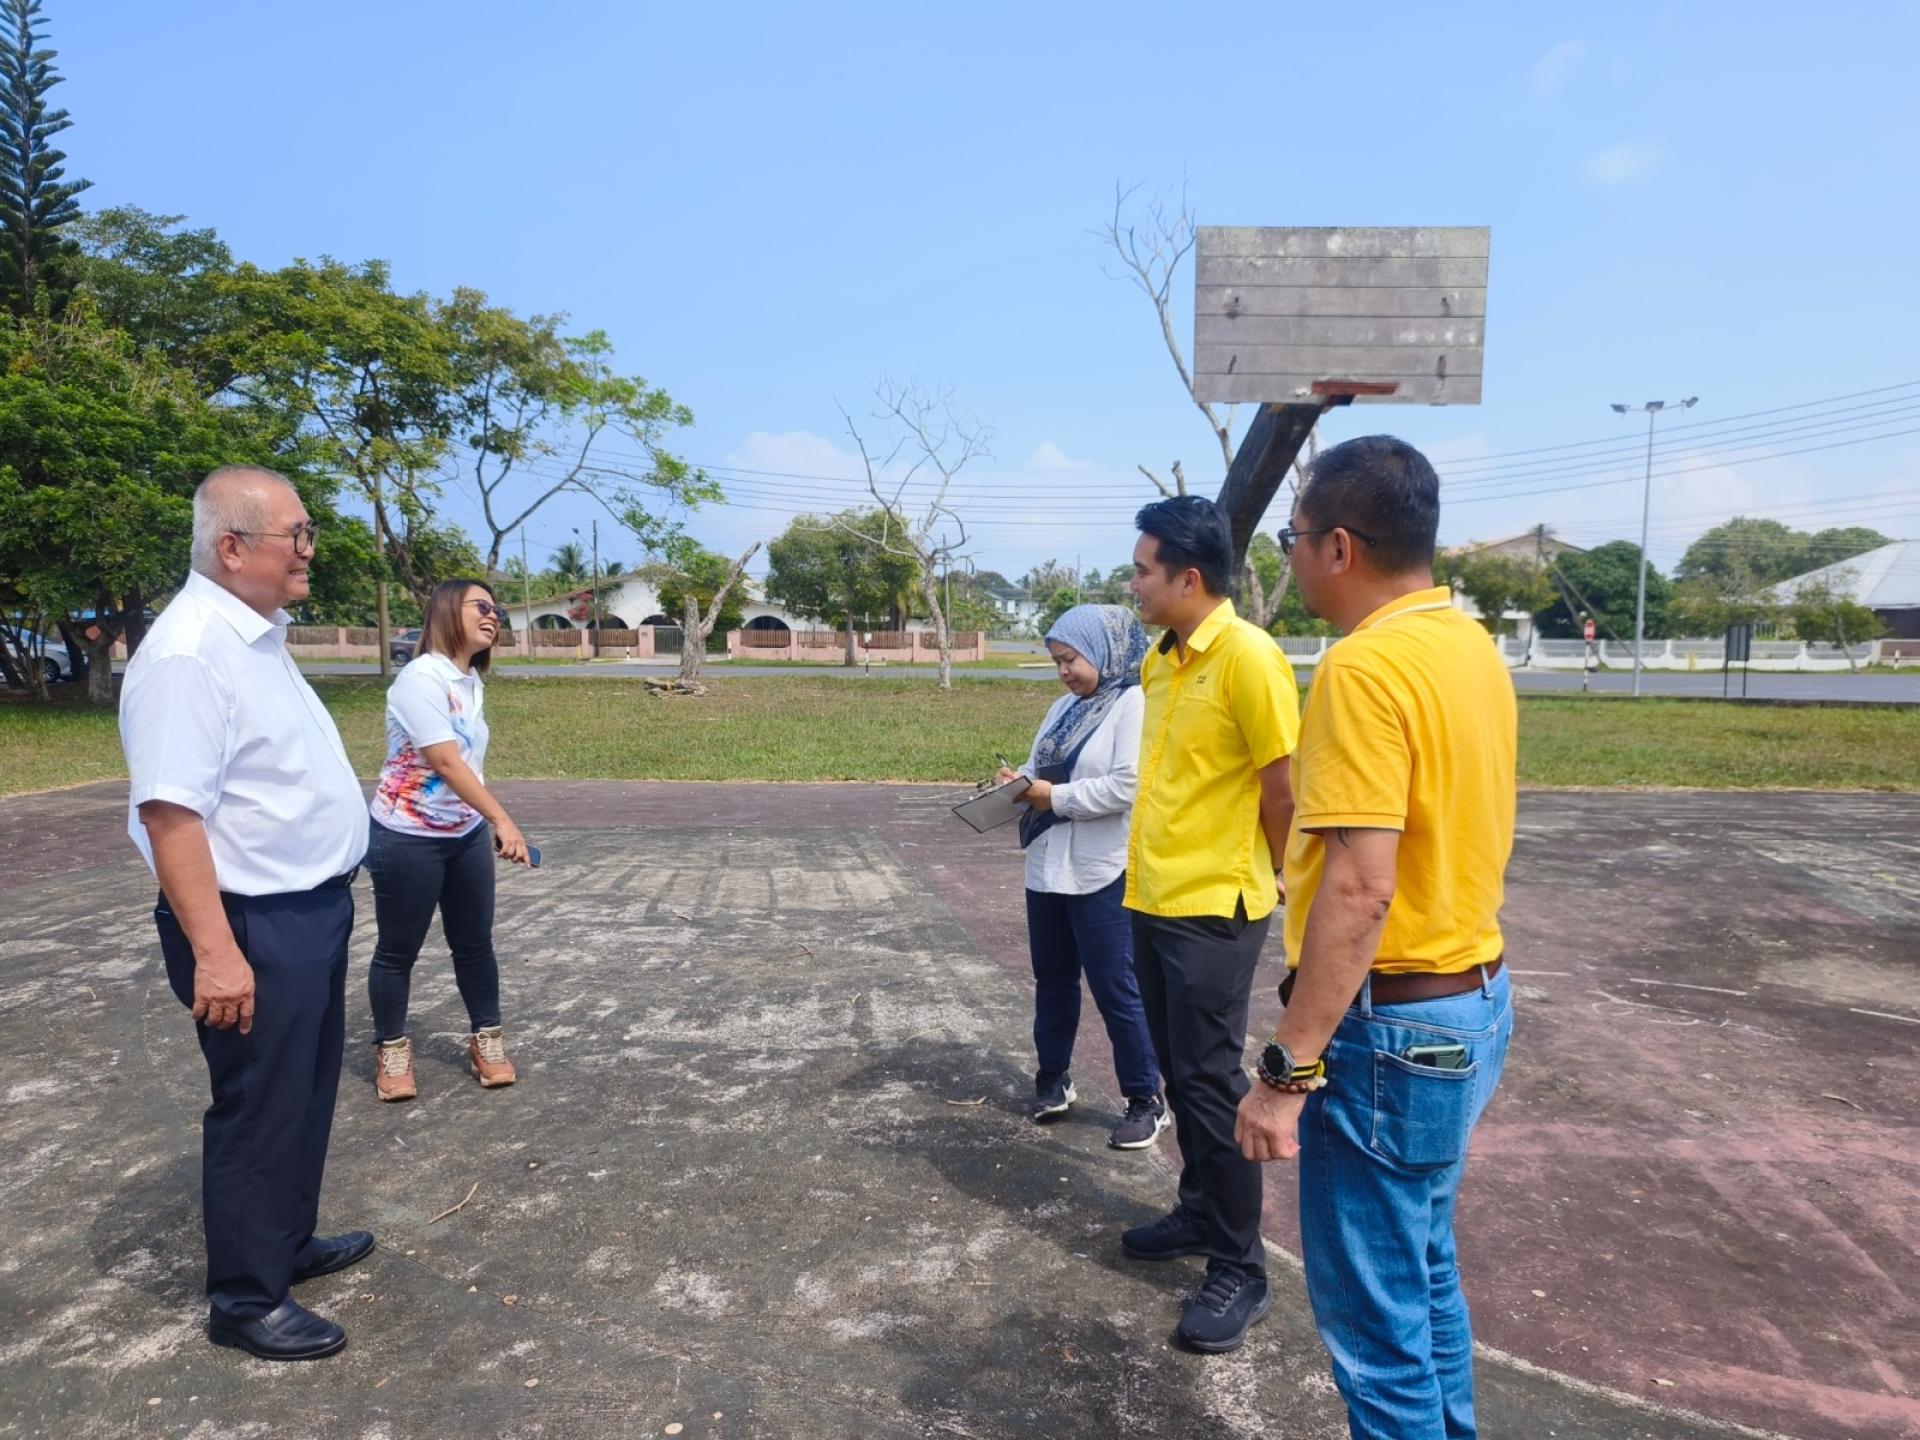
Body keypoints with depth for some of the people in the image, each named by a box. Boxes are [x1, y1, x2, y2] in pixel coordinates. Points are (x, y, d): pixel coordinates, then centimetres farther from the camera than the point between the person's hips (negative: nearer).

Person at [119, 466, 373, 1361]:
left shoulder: (255, 636, 9)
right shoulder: (189, 652, -22)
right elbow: (170, 811, -27)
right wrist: (216, 951, -28)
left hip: (310, 906, 10)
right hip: (255, 922, -10)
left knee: (306, 1092, 21)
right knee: (260, 1107, 5)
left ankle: (288, 1244, 40)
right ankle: (244, 1298, 23)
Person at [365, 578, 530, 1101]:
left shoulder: (472, 681, 6)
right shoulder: (422, 677, -19)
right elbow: (446, 763, -26)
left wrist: (489, 826, 16)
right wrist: (503, 820, -31)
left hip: (466, 834, 7)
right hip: (408, 838, -7)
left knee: (474, 942, 13)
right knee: (399, 950, 8)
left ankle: (486, 1038, 27)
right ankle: (391, 1050, 25)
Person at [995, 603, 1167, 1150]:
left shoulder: (1134, 704, -12)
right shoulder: (1065, 707, 13)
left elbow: (1127, 787, -22)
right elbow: (1043, 766, 17)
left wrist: (1057, 797, -17)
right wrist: (1022, 780, -5)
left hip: (1103, 875, -8)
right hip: (1047, 867, 8)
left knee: (1115, 988, 1)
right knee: (1052, 978, 17)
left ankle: (1146, 1099, 16)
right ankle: (1053, 1078, 33)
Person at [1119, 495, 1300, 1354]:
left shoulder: (1248, 657, -18)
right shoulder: (1160, 661, 9)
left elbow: (1284, 790, -14)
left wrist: (1257, 881, -2)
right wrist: (1152, 867, 13)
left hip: (1212, 909, -8)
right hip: (1152, 900, 8)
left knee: (1211, 1084, 0)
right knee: (1179, 1076, 18)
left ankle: (1241, 1272, 14)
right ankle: (1199, 1213, 36)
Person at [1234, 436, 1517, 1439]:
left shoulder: (1365, 664, -21)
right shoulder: (1470, 644, 8)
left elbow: (1361, 889, -26)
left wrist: (1289, 1069, -21)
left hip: (1392, 1024, -10)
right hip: (1473, 997, 10)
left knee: (1373, 1307, 7)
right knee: (1423, 1271, 24)